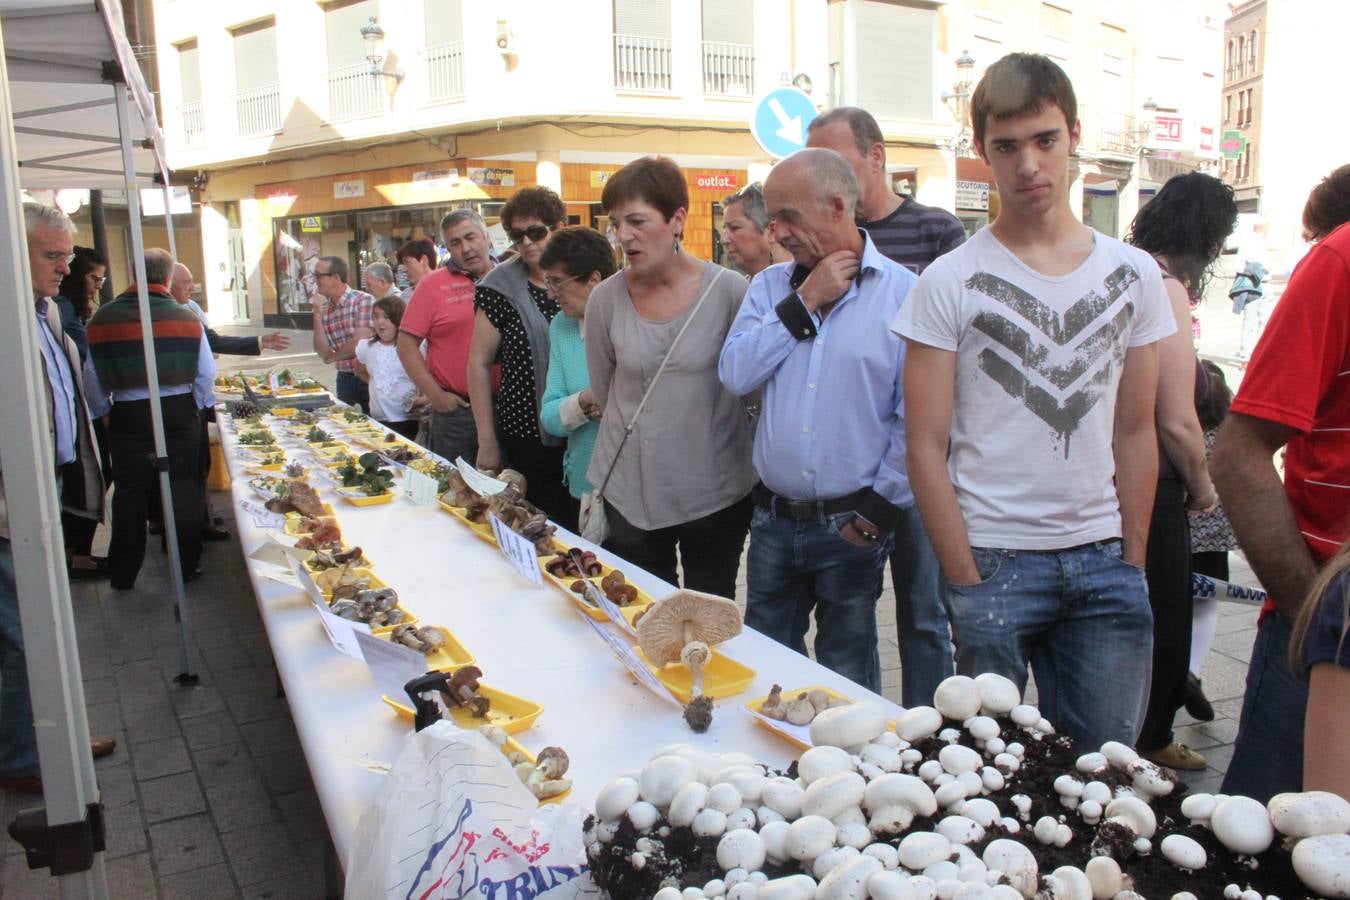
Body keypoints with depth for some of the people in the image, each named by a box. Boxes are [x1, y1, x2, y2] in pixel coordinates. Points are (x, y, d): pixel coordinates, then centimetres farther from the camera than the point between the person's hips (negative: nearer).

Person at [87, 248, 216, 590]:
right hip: (179, 413, -1)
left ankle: (123, 574, 20)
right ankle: (186, 566, 17)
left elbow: (94, 379, 1)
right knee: (182, 487, 10)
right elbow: (206, 374, -3)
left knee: (129, 491, 11)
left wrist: (105, 413, 17)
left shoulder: (102, 318, -5)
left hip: (128, 417, 1)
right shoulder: (186, 317, -8)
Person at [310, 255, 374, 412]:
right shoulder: (324, 308, 6)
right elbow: (323, 353, 1)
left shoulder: (363, 300, -10)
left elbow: (360, 343, -15)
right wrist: (317, 315, -6)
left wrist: (333, 357, 2)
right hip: (344, 379, 5)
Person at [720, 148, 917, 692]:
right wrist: (804, 301, -11)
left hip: (852, 525, -3)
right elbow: (735, 375, -9)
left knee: (847, 680, 13)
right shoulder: (770, 286, 6)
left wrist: (881, 507, -10)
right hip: (773, 519, 4)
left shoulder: (903, 293, -8)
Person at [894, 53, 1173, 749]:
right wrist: (965, 582, -10)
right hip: (994, 559, -3)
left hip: (1104, 560, 4)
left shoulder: (1135, 273, 7)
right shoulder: (951, 281, -5)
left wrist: (1133, 561, 7)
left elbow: (1135, 432, 11)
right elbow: (926, 448, -6)